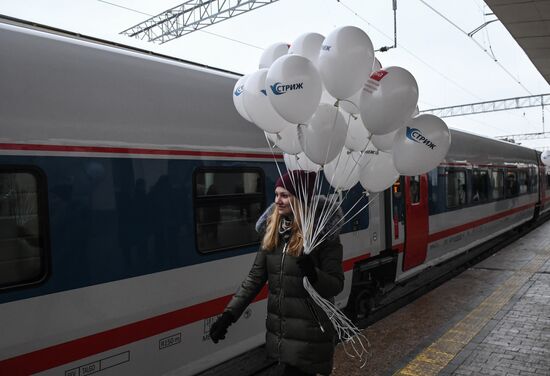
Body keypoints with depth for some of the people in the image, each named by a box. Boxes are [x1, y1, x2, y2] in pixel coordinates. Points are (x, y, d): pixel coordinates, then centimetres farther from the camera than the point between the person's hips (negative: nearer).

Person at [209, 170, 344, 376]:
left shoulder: (322, 232, -14)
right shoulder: (272, 231, 2)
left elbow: (336, 285, -11)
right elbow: (255, 277, 5)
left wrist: (313, 274, -32)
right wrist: (229, 314, -2)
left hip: (309, 334, -5)